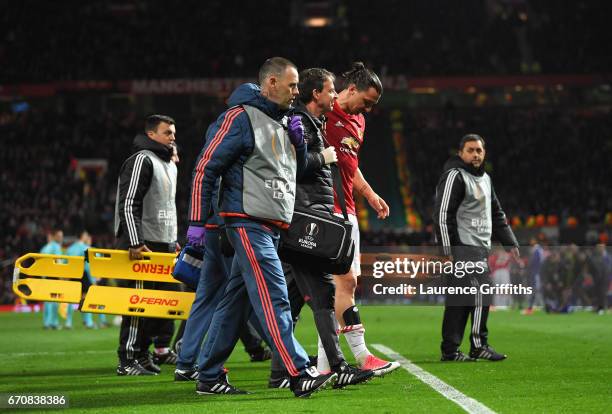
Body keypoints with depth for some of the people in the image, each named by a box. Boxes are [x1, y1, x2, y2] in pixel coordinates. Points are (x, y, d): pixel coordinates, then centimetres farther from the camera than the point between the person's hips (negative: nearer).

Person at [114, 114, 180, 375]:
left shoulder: (170, 165, 21)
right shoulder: (142, 160, -9)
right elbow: (128, 204, -16)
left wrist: (173, 241, 22)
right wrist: (134, 243, -21)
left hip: (164, 245, 9)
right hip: (143, 245, -9)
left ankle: (161, 348, 18)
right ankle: (127, 361, -6)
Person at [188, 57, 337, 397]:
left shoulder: (282, 121, 18)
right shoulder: (241, 117, -9)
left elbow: (296, 170, 28)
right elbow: (206, 168, -9)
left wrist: (298, 142, 7)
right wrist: (198, 222, -11)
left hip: (271, 226, 9)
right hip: (247, 222, -9)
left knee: (236, 300, 10)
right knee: (273, 298, -14)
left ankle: (209, 377, 14)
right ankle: (300, 375, -19)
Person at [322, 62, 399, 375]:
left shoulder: (358, 122, 20)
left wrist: (369, 194, 26)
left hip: (347, 211, 10)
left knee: (342, 283, 6)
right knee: (345, 279, -13)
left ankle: (324, 364, 9)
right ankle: (362, 356, -12)